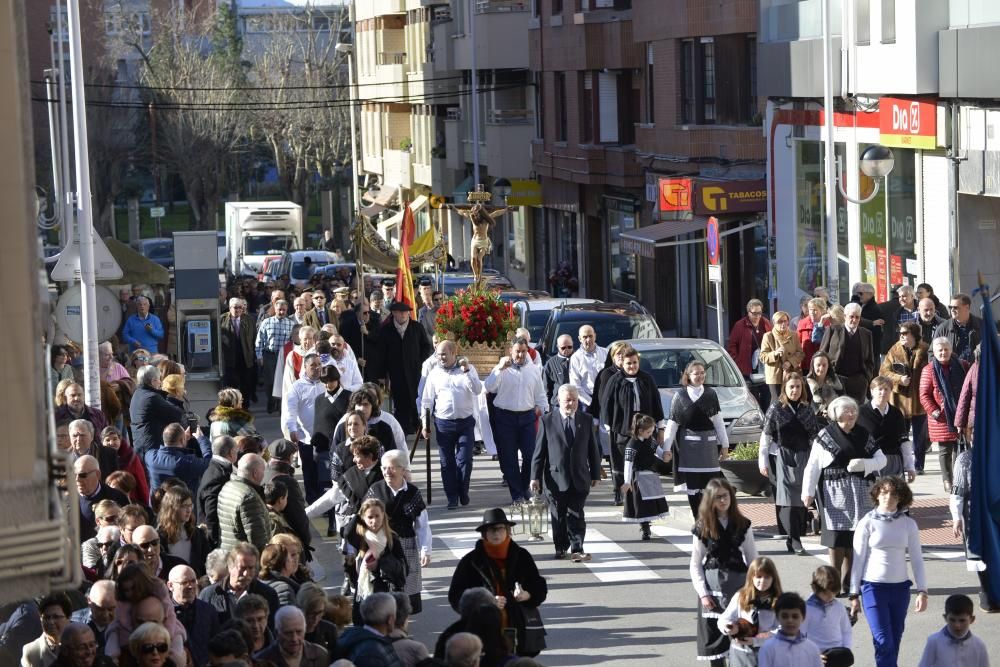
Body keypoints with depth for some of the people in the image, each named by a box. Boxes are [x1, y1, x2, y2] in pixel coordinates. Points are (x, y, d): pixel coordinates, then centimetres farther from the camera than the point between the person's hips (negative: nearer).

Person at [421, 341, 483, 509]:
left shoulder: (468, 369, 4)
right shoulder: (435, 374, 7)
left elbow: (477, 390, -10)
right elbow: (427, 400, 9)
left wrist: (467, 371, -19)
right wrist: (425, 423, 5)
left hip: (465, 422, -1)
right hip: (443, 423, 1)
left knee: (465, 460, -6)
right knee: (447, 462, 2)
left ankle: (463, 493, 14)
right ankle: (452, 498, 10)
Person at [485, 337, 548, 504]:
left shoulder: (534, 369, 10)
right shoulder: (501, 369, 0)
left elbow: (540, 393, 18)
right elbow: (488, 387, -15)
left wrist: (541, 406, 5)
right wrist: (499, 369, -23)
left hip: (527, 416, 2)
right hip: (505, 417, -2)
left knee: (530, 454, -2)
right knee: (508, 457, 1)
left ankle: (524, 489, 18)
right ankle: (516, 494, 9)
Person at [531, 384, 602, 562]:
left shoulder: (586, 420, 6)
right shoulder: (547, 421, -1)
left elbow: (593, 449, 11)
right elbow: (539, 451, -1)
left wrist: (595, 474, 10)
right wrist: (535, 477, -4)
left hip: (579, 478, 1)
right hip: (556, 478, -1)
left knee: (576, 515, -3)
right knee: (558, 515, 8)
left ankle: (577, 549, -2)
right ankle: (560, 547, 21)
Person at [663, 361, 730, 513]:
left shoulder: (711, 394, 3)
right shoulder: (680, 397, -2)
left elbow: (718, 421, 6)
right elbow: (672, 424, -1)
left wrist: (725, 445, 4)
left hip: (708, 444, 1)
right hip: (688, 446, -1)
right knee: (692, 485, 1)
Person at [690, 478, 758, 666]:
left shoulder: (742, 525, 3)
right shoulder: (702, 528, 0)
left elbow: (752, 559, 7)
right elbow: (695, 565, 1)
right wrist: (703, 594, -7)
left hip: (738, 583, 1)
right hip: (713, 586, -1)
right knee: (714, 636, 1)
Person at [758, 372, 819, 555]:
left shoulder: (807, 410, 8)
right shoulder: (776, 408, -1)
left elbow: (814, 436, 11)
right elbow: (766, 435, 0)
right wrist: (763, 461, -3)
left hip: (803, 458, 4)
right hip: (782, 458, -4)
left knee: (801, 498, 3)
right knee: (788, 499, -11)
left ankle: (794, 538, 14)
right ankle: (795, 541, -14)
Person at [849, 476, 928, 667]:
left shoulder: (908, 524, 4)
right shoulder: (868, 523, -3)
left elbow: (917, 560, 5)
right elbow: (858, 560, 1)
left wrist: (922, 591, -4)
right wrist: (854, 594, 1)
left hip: (900, 588, 3)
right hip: (873, 587, -3)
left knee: (894, 642, 6)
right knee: (884, 642, -12)